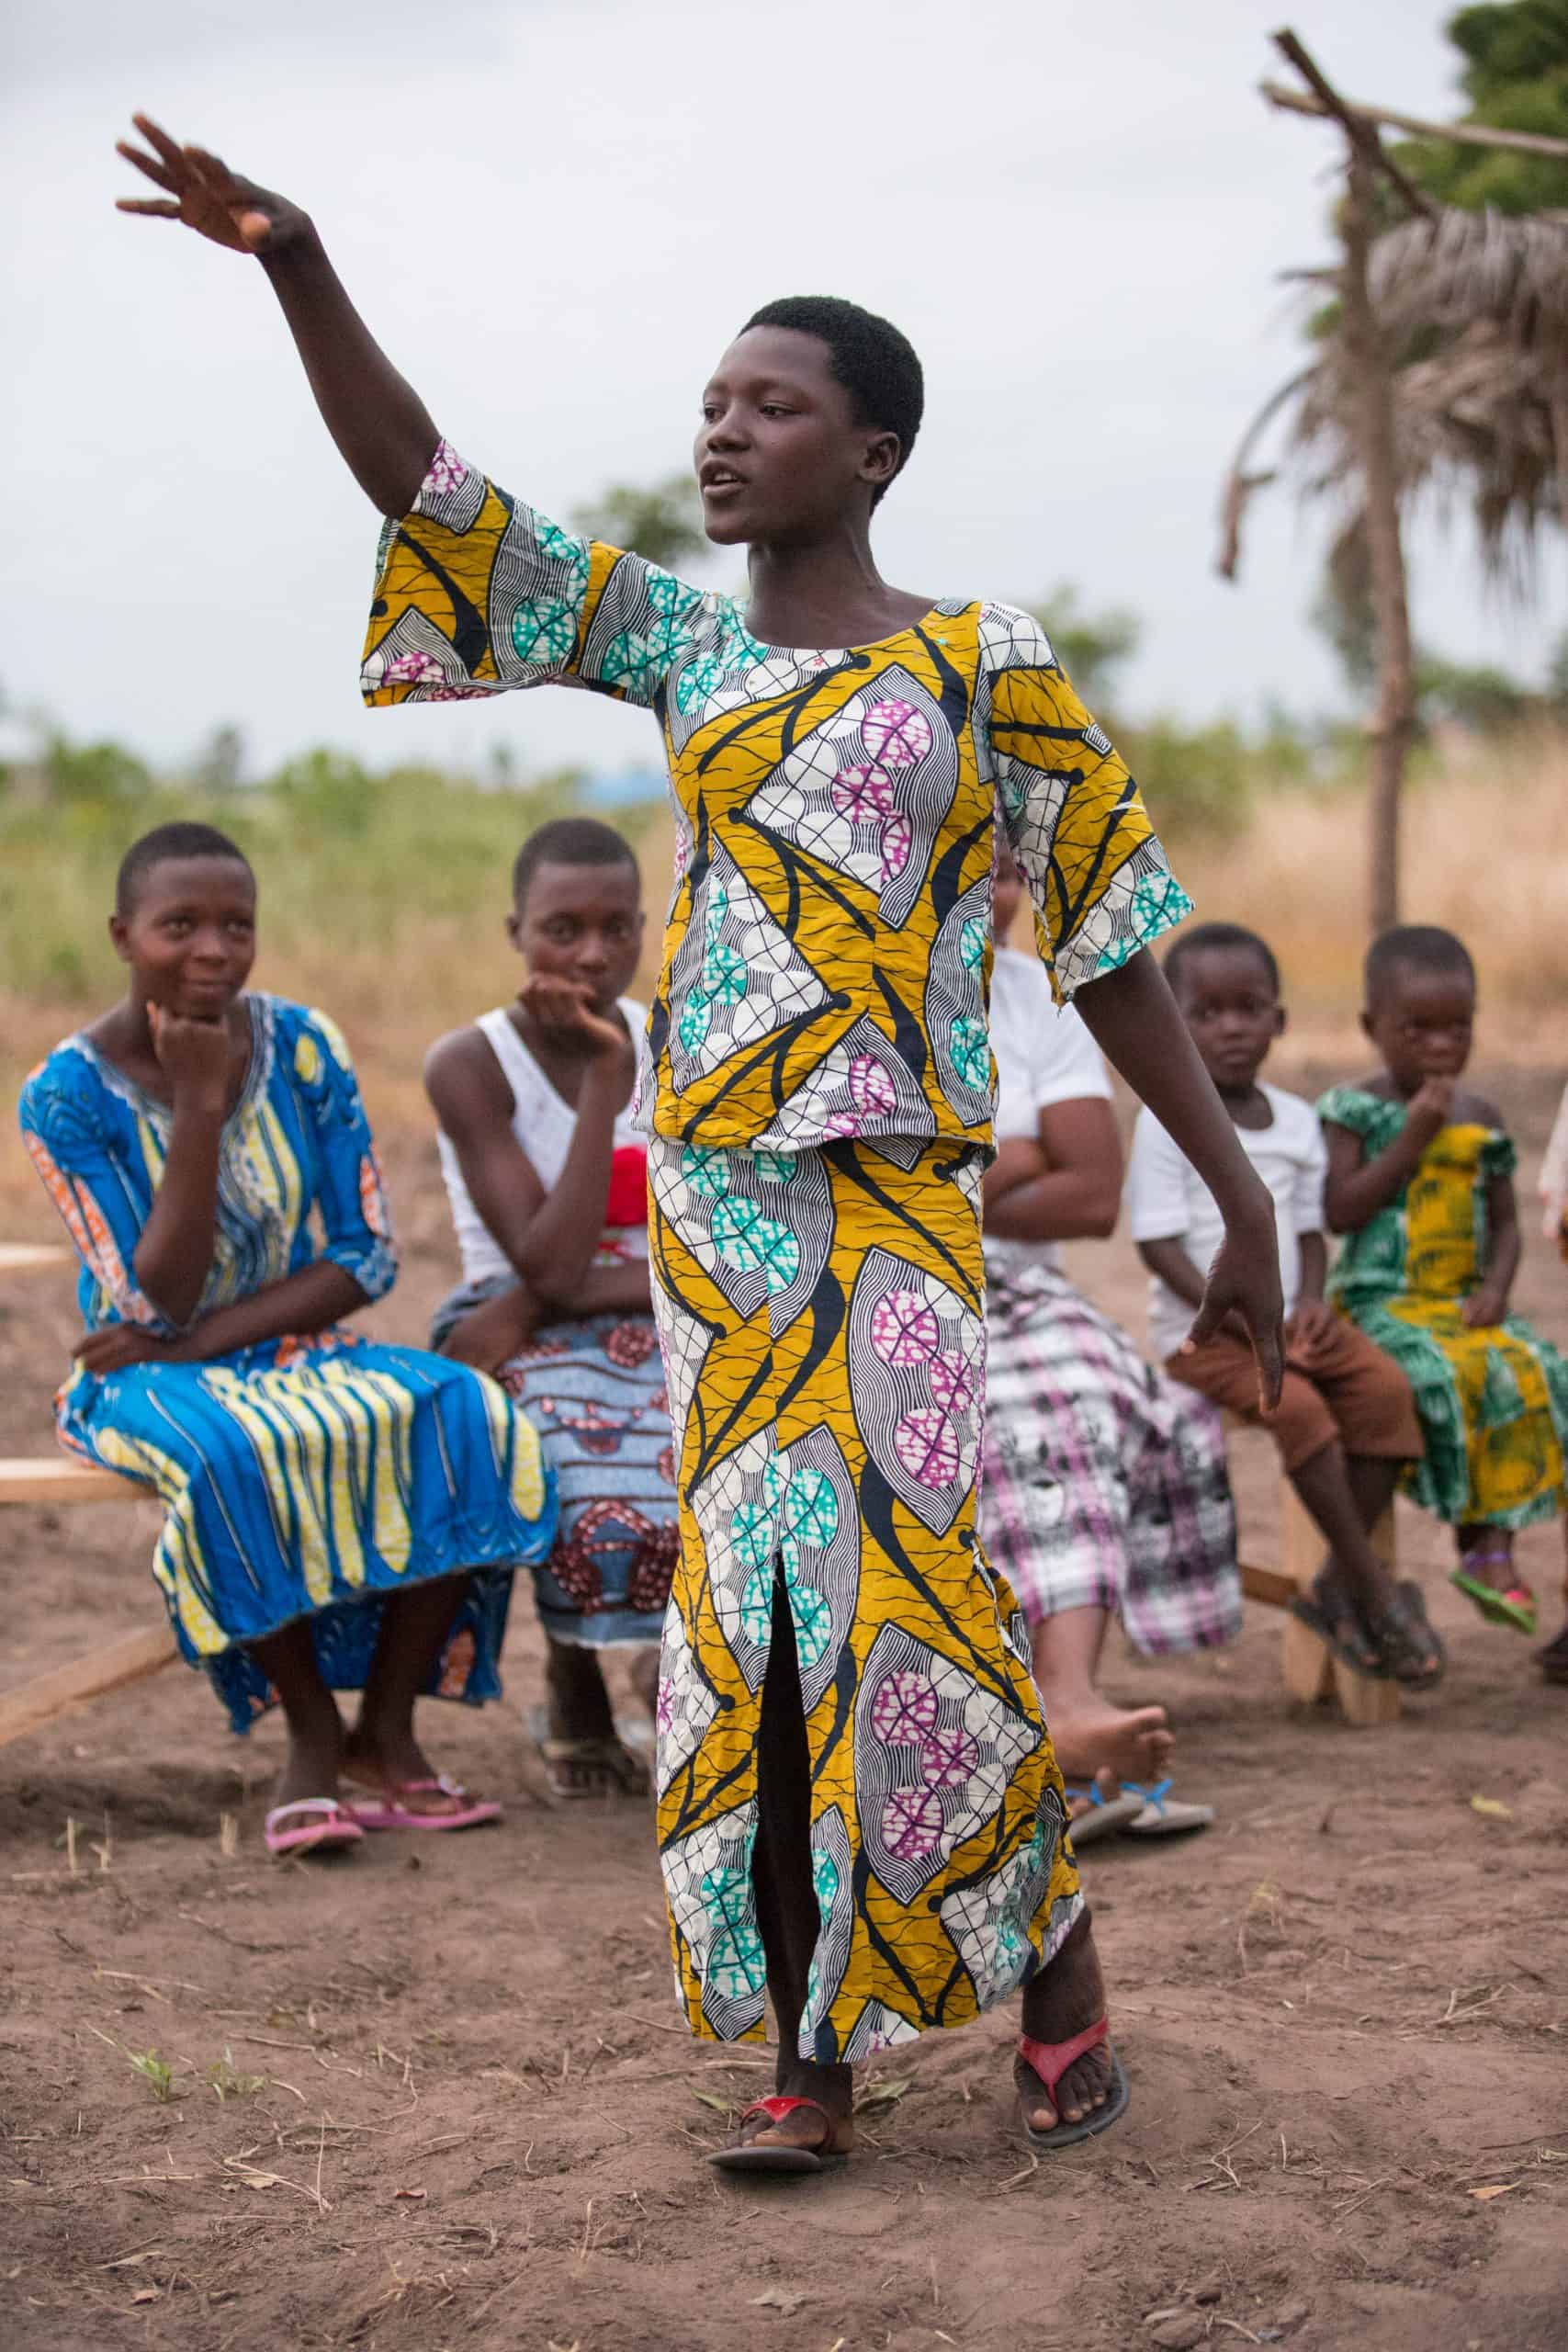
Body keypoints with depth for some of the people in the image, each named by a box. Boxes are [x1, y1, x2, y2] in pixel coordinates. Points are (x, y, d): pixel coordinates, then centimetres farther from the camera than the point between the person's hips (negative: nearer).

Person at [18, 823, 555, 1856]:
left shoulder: (304, 1048, -3)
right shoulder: (69, 1094, -12)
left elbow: (369, 1258, -4)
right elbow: (156, 1307, -17)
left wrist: (205, 1337, -17)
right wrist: (197, 1106, -23)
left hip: (301, 1353, 3)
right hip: (154, 1379, -3)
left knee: (467, 1416, -25)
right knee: (236, 1456, -38)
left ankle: (388, 1731, -13)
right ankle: (313, 1739, -16)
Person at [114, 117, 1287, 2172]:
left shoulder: (982, 665, 2)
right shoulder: (674, 641, 11)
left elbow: (1108, 940, 3)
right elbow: (421, 488, 7)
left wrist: (1238, 1189, 2)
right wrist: (300, 272, -4)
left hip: (899, 1187, -3)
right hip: (712, 1178, 3)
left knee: (920, 1581, -7)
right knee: (756, 1595, 2)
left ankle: (1056, 1976, 15)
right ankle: (813, 2053, 10)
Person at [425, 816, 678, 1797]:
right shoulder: (472, 1065, -9)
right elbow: (549, 1267, -20)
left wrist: (567, 1294, -19)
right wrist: (602, 1075, -21)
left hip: (665, 1335, 3)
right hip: (530, 1347, -3)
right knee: (602, 1498, -35)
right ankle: (576, 1695, -4)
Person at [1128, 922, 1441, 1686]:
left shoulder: (1296, 1121, 11)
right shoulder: (1167, 1122, -7)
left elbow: (1310, 1230, 15)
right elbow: (1159, 1245, -11)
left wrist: (1308, 1303, -6)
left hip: (1288, 1318, 6)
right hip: (1203, 1327, -6)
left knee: (1385, 1387, -19)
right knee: (1297, 1405, -31)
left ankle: (1337, 1588, -13)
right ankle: (1375, 1591, -19)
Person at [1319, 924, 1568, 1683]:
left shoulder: (1480, 1119, 13)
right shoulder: (1353, 1110, -1)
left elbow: (1505, 1223, 16)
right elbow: (1341, 1212, -12)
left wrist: (1495, 1288, -5)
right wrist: (1414, 1138, -14)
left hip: (1464, 1306, 5)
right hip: (1381, 1303, -5)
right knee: (1462, 1377, -31)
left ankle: (1494, 1549, -21)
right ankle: (1482, 1546, -20)